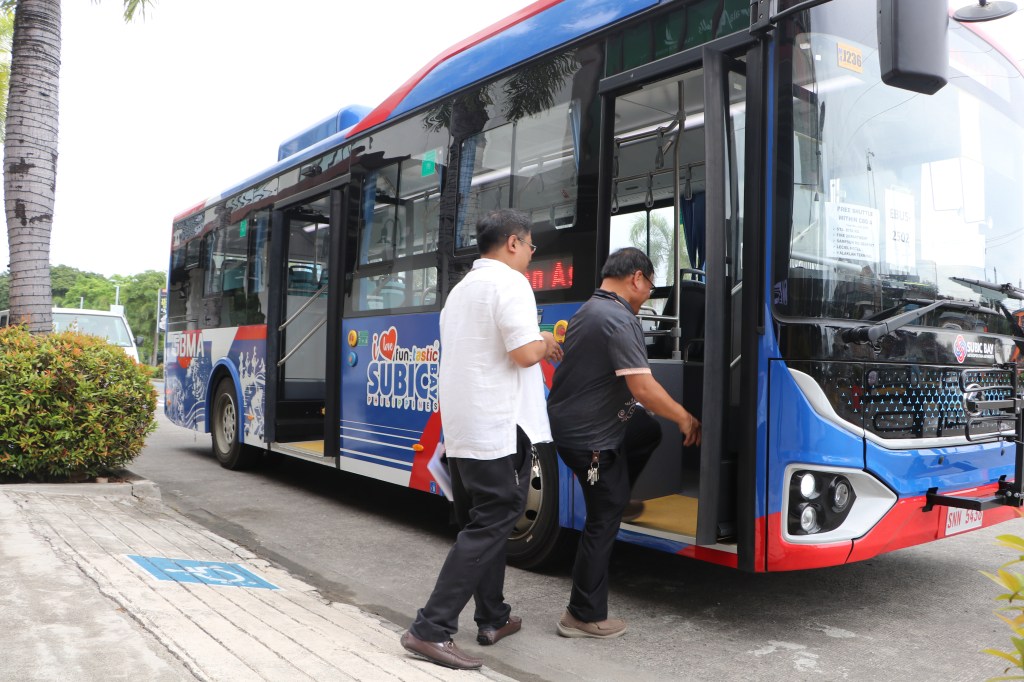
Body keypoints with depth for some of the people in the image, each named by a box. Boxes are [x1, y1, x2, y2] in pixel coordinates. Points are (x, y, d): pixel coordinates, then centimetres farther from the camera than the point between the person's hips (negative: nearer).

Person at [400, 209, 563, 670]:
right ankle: (431, 630, -6)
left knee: (481, 522, 17)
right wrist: (545, 344, 0)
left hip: (461, 428, 9)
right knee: (490, 527, -5)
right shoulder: (509, 282, -10)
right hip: (498, 428, -9)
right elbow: (524, 353, -19)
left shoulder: (462, 288, 18)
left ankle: (492, 619, 27)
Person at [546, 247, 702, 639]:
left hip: (570, 419, 9)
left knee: (649, 432, 24)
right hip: (589, 436, -9)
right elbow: (643, 388, -26)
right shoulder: (620, 320, -21)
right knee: (603, 521, 2)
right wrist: (684, 418, -11)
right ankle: (585, 617, 13)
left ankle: (617, 499, 30)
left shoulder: (589, 310, 10)